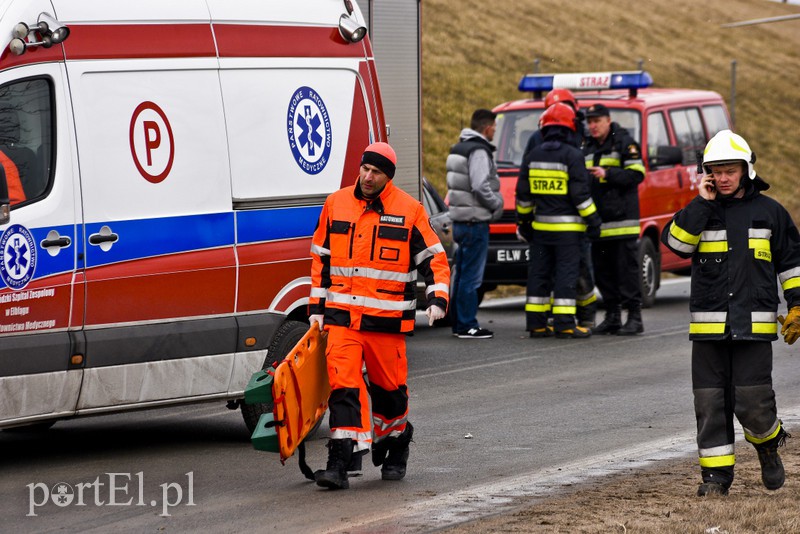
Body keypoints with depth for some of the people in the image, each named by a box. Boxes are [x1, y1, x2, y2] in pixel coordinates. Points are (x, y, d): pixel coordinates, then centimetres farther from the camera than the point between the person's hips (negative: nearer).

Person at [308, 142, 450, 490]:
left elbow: (433, 257, 3)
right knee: (343, 384, -10)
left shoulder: (409, 210, -1)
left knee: (388, 385, 9)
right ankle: (340, 461, -15)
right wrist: (316, 307, 11)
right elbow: (321, 257, 15)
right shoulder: (336, 204, 7)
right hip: (342, 315, 1)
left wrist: (437, 298, -11)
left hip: (387, 317, -1)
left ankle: (395, 448, 33)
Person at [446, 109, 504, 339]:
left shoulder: (458, 149, 16)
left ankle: (458, 323, 19)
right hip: (475, 221, -10)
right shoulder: (478, 152, -15)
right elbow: (480, 187, -23)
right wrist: (497, 204, -7)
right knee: (471, 275, -7)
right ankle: (467, 326, -6)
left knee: (461, 273, 14)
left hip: (460, 220, 10)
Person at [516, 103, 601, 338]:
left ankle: (536, 323, 8)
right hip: (567, 226, -5)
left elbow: (523, 194, 10)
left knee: (539, 273, 8)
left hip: (540, 227, 5)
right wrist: (593, 220, -4)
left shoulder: (532, 156, 7)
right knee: (566, 274, -4)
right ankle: (564, 324, -8)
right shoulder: (572, 155, -9)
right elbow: (580, 193, -12)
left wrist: (523, 221, 19)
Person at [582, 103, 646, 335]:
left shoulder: (624, 143, -4)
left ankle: (634, 317, -4)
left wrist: (607, 174, -20)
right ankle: (612, 317, 15)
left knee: (627, 268, -6)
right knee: (602, 271, 8)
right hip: (598, 220, 7)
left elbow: (636, 174, -13)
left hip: (622, 219, -7)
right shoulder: (587, 147, 18)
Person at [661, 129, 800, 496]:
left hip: (754, 325, -2)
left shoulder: (769, 212, 6)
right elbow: (675, 242, -10)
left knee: (752, 401, -8)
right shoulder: (700, 211, 7)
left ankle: (768, 444, 22)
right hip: (708, 325, 2)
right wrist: (702, 204, -13)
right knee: (711, 403, 1)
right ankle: (715, 473, 9)